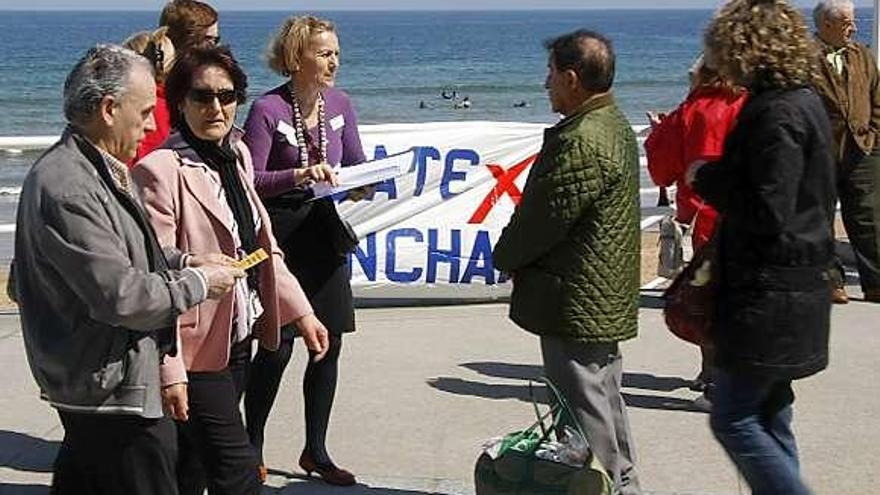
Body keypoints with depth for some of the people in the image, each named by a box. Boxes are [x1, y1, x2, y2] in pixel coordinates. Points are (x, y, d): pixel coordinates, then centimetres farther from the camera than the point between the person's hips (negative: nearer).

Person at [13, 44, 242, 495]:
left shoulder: (96, 170, 10)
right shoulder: (67, 187, -24)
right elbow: (119, 296, -26)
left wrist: (181, 261, 7)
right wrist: (198, 284, -12)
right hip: (112, 391, -11)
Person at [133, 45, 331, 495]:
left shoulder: (236, 155, 9)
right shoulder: (161, 170, -17)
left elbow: (261, 247, 16)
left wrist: (300, 311, 11)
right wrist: (168, 370, -20)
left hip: (238, 339, 8)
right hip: (196, 348, -8)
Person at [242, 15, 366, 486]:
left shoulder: (339, 104, 4)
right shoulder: (267, 109, -13)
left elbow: (356, 164, 11)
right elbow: (250, 180, -16)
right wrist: (299, 174, -29)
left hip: (324, 231, 6)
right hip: (279, 233, -6)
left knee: (329, 343, 8)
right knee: (277, 347, -3)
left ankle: (315, 450, 22)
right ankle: (251, 447, 17)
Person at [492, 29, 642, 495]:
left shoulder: (581, 143, -24)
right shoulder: (615, 125, 10)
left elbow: (543, 217, -20)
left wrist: (505, 255, -1)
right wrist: (515, 254, 11)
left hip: (576, 305, -11)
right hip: (608, 300, 11)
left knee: (584, 408, 0)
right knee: (605, 398, 21)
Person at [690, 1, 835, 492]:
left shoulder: (778, 114, -19)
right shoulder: (805, 102, 13)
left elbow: (767, 211, -24)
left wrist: (707, 178, -11)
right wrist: (718, 178, 12)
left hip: (769, 296, -10)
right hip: (792, 285, 10)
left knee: (733, 419, -4)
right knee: (769, 415, 17)